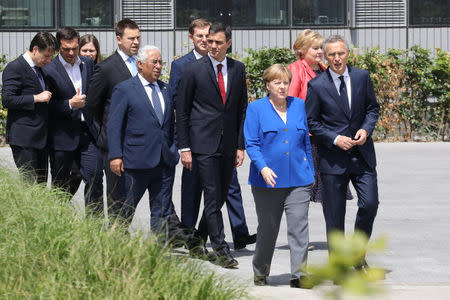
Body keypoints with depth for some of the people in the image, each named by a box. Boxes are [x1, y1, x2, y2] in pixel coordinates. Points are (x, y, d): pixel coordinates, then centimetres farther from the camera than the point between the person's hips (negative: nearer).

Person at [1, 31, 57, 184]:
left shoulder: (40, 69, 18)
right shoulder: (14, 68, -9)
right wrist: (36, 98, -17)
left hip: (41, 137, 8)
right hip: (24, 138, -8)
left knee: (41, 183, 6)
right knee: (30, 183, -10)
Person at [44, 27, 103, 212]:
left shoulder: (88, 64, 8)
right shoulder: (50, 70, -8)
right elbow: (47, 106, -9)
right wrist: (70, 104, -21)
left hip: (87, 133, 4)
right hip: (62, 136, -4)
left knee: (95, 177, -5)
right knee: (61, 184, 7)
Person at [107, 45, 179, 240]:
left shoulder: (164, 89, 15)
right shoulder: (124, 89, -2)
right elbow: (113, 125, -6)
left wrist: (174, 151, 14)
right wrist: (115, 156, -13)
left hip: (165, 161, 5)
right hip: (137, 161, -5)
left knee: (162, 211, 5)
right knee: (127, 208, 3)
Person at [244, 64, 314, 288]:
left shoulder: (298, 105, 11)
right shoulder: (256, 108, 1)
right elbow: (251, 144, -4)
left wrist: (310, 172, 15)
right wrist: (263, 168, -19)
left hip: (298, 180, 2)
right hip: (268, 181, -2)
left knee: (299, 226, -7)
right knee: (268, 228, 7)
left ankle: (299, 275, -5)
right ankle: (260, 274, 25)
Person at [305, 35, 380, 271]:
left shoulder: (362, 77, 4)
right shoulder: (316, 85, -5)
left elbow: (373, 108, 13)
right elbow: (311, 122, -1)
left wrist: (366, 129, -5)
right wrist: (335, 139, -13)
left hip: (362, 154, 2)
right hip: (332, 159, -2)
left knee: (370, 204, -7)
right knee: (334, 216, 3)